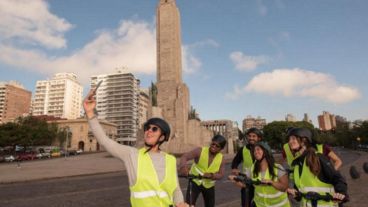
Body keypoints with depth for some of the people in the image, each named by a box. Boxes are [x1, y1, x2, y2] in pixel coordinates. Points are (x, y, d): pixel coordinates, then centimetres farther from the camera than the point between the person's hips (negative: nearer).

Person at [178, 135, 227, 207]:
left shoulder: (221, 158, -10)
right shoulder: (200, 151, -20)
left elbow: (221, 174, -14)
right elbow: (184, 157, -30)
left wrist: (211, 175, -35)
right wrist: (183, 166, -52)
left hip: (209, 185, 3)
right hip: (195, 182, -3)